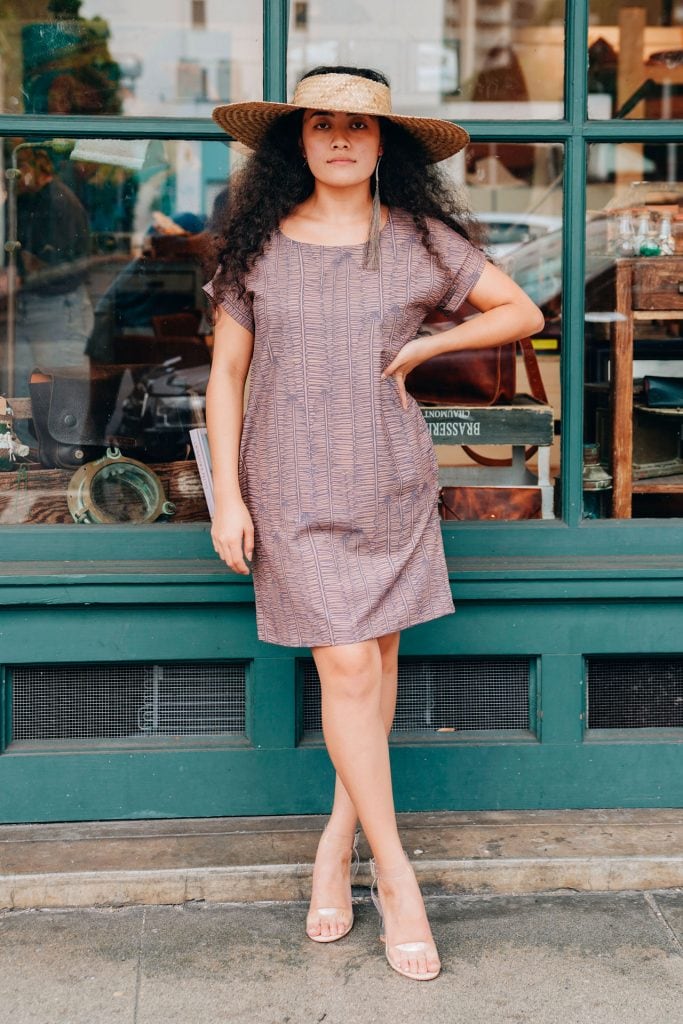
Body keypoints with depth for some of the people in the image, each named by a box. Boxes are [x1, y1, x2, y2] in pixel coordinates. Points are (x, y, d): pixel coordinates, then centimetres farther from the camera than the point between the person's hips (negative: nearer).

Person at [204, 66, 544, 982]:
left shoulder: (419, 238, 3)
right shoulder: (259, 243, 1)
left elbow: (523, 313, 10)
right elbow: (226, 373, 4)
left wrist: (421, 347, 0)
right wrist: (227, 495, -2)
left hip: (392, 481, 2)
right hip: (293, 485, -2)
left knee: (377, 657, 4)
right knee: (346, 666, -7)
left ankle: (338, 842, 22)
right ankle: (395, 874, 2)